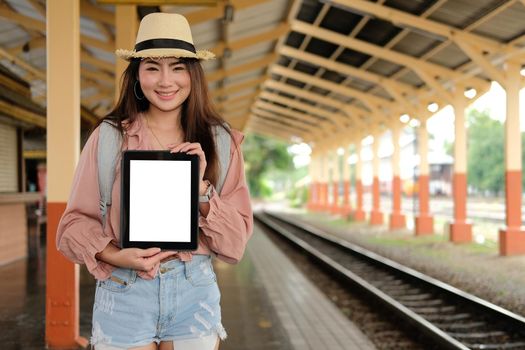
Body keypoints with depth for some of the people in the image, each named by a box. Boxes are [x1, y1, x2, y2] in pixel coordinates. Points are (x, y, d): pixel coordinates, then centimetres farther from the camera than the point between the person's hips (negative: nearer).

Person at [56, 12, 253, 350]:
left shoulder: (219, 142, 2)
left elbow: (236, 239, -1)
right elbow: (76, 222, 1)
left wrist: (200, 187, -16)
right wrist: (116, 256, -17)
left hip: (194, 292, 1)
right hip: (123, 292, -1)